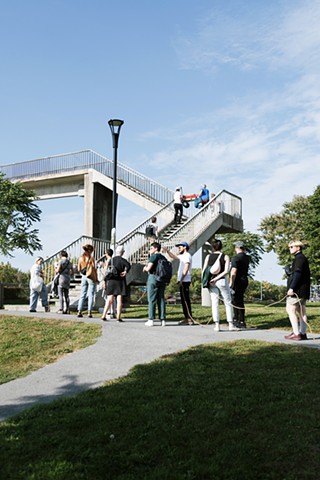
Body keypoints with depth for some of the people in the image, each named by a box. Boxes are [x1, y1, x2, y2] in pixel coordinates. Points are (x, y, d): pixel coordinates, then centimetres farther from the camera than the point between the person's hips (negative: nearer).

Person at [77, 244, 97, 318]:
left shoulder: (80, 258, 3)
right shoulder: (91, 258, -9)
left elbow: (79, 270, 5)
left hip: (84, 277, 4)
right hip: (91, 277, -4)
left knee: (82, 295, 10)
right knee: (91, 295, 1)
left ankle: (79, 312, 5)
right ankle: (89, 312, -3)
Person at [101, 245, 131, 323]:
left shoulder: (111, 260, 6)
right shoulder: (122, 260, -5)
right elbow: (128, 265, -26)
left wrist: (105, 281, 9)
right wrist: (125, 272, -12)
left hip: (111, 281, 3)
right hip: (120, 282, -3)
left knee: (109, 300, 9)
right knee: (119, 300, -1)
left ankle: (104, 315, 7)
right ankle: (118, 317, -2)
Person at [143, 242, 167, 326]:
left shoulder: (153, 256, -8)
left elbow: (149, 268, -16)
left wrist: (145, 268, 7)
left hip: (153, 278, -7)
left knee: (152, 300, -3)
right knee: (161, 299, 7)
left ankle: (151, 320, -3)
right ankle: (162, 319, 6)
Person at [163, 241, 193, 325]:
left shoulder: (187, 256, -10)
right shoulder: (182, 256, 18)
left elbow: (186, 269, -17)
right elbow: (174, 257, 30)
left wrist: (181, 280, -19)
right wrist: (167, 251, 15)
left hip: (185, 281, -9)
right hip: (182, 281, 9)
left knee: (186, 300, -10)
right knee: (183, 300, 10)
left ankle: (190, 319, -9)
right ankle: (187, 318, 14)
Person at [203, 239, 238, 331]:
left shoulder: (208, 257, 4)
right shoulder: (225, 257, -1)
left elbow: (204, 271, 0)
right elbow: (226, 271, -12)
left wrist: (209, 280, 4)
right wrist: (216, 278, -12)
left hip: (211, 282, 2)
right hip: (222, 281, -2)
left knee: (214, 303, 5)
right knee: (228, 303, 7)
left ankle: (217, 325, 2)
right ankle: (231, 325, 5)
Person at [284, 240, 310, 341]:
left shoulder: (299, 258, -11)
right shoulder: (303, 258, 20)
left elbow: (297, 273, -20)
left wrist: (291, 288, -23)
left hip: (297, 290, -10)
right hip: (303, 290, 10)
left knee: (290, 310, -9)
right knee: (301, 311, 10)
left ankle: (296, 333, -11)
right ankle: (303, 333, 13)